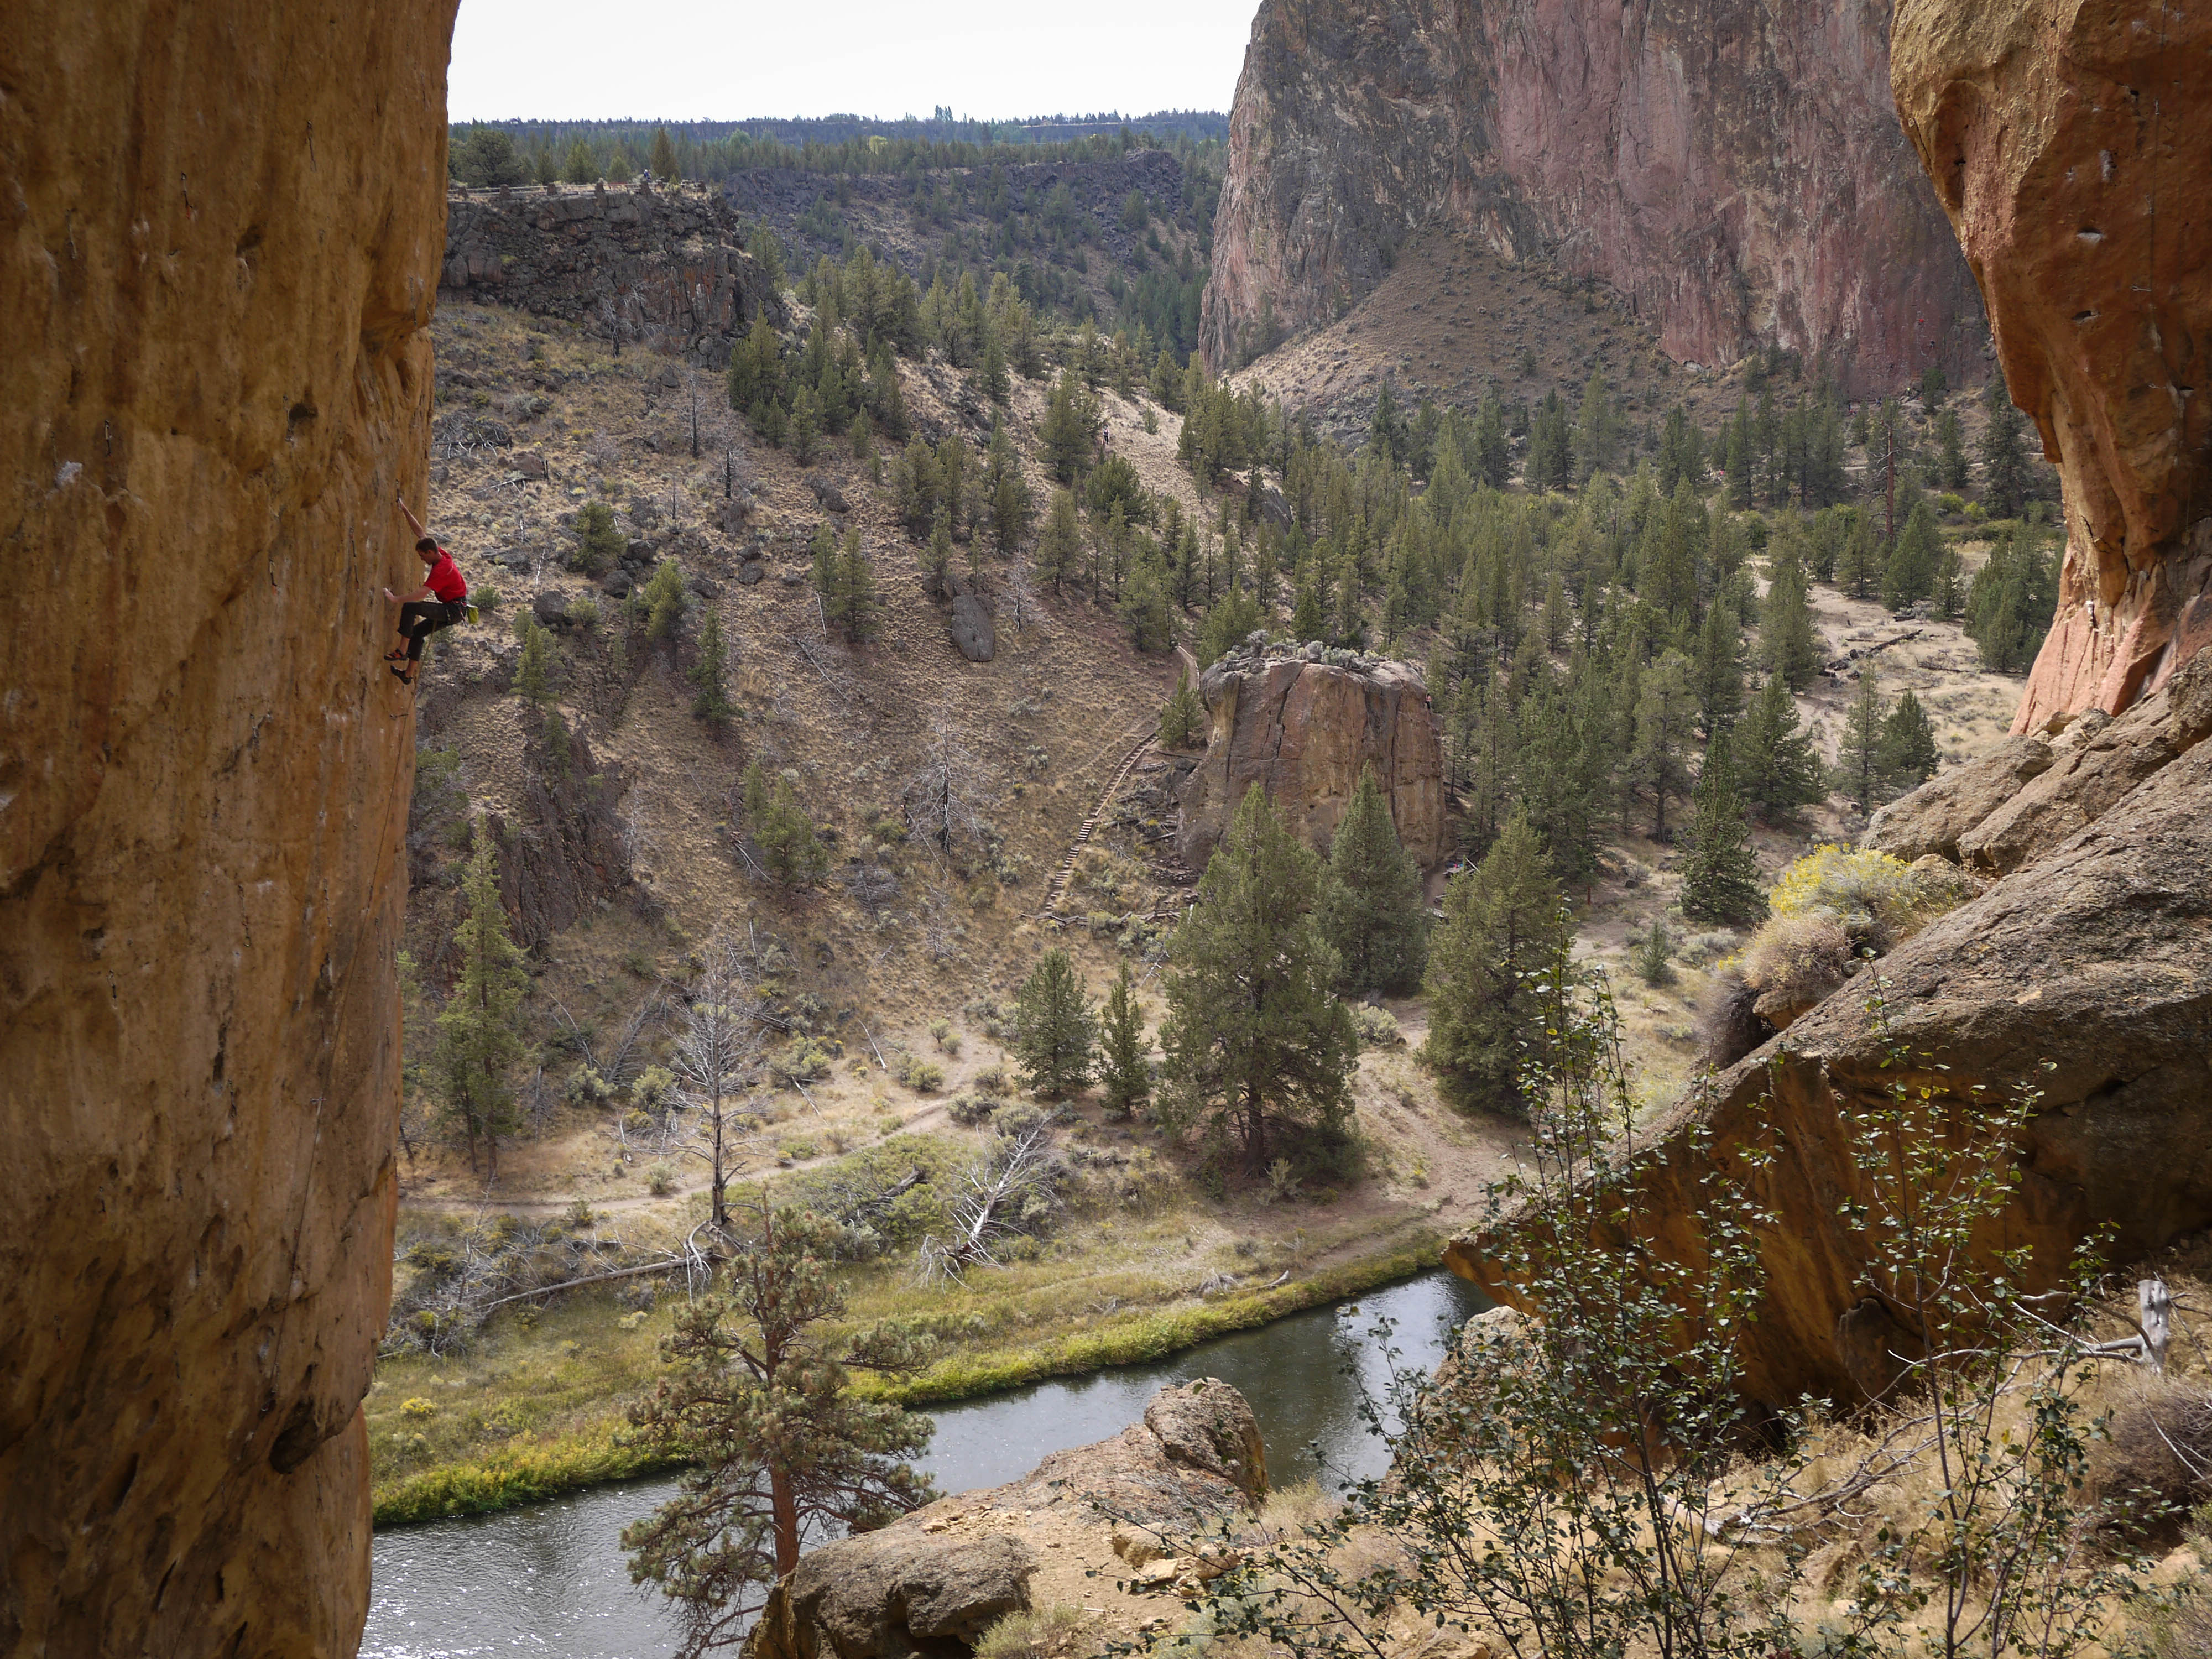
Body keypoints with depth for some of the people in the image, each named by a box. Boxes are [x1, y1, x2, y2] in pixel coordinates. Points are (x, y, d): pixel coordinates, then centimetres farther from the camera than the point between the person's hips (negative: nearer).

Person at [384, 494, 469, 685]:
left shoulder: (441, 569, -23)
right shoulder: (442, 555, 5)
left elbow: (423, 593, -32)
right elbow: (421, 533, 15)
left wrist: (396, 600, -31)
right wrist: (405, 511, 14)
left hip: (454, 610, -11)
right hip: (452, 611, 11)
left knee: (410, 607, -26)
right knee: (417, 631, 14)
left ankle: (402, 652, -24)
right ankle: (408, 675, 17)